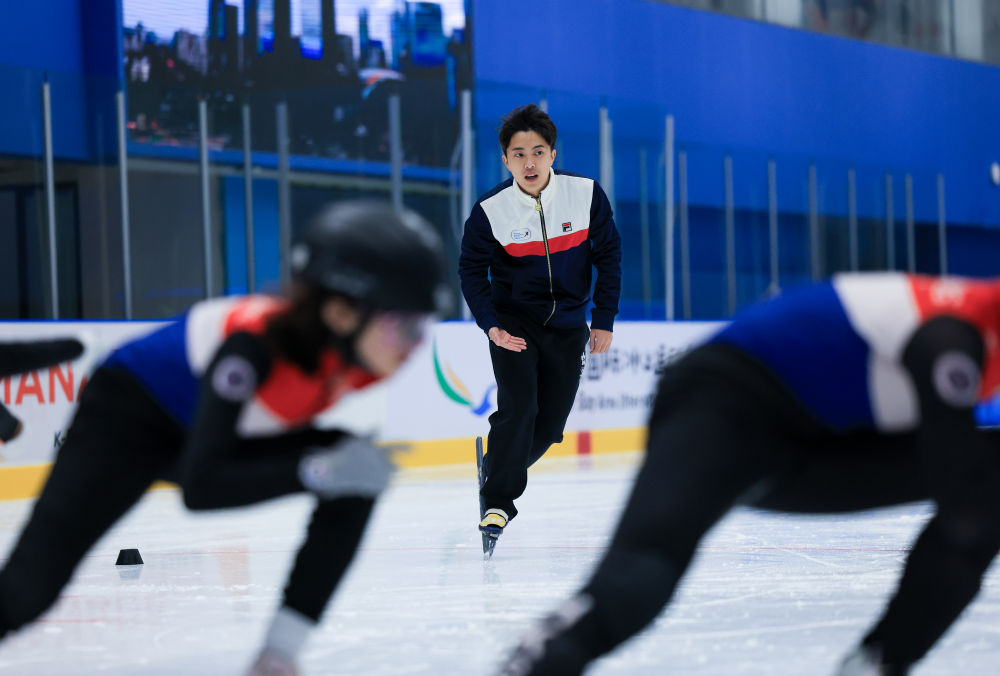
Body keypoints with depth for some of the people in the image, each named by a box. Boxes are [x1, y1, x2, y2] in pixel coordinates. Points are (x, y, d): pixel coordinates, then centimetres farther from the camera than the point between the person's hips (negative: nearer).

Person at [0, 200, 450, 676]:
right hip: (129, 413, -6)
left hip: (239, 433, 7)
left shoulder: (369, 352, -20)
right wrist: (321, 471, -47)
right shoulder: (254, 340, -39)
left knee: (355, 488, -17)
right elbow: (199, 487, -42)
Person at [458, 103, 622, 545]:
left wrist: (604, 321, -2)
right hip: (513, 321, -2)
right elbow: (471, 269, -4)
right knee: (519, 407, -19)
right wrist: (490, 324, -18)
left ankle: (500, 470, 33)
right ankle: (497, 502, -6)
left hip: (567, 326, 2)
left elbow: (609, 255, -2)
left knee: (548, 427, 5)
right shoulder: (490, 210, -17)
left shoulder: (586, 194, -14)